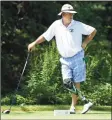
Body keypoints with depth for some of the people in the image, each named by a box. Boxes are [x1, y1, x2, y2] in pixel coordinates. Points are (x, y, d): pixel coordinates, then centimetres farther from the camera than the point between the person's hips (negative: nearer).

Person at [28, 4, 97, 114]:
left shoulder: (78, 25, -5)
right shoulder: (56, 25, 0)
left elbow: (93, 31, 4)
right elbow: (45, 36, 9)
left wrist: (85, 43, -2)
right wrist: (34, 43, 1)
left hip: (77, 57, -2)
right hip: (64, 59, 2)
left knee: (76, 83, -1)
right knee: (67, 82, -11)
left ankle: (73, 107, 7)